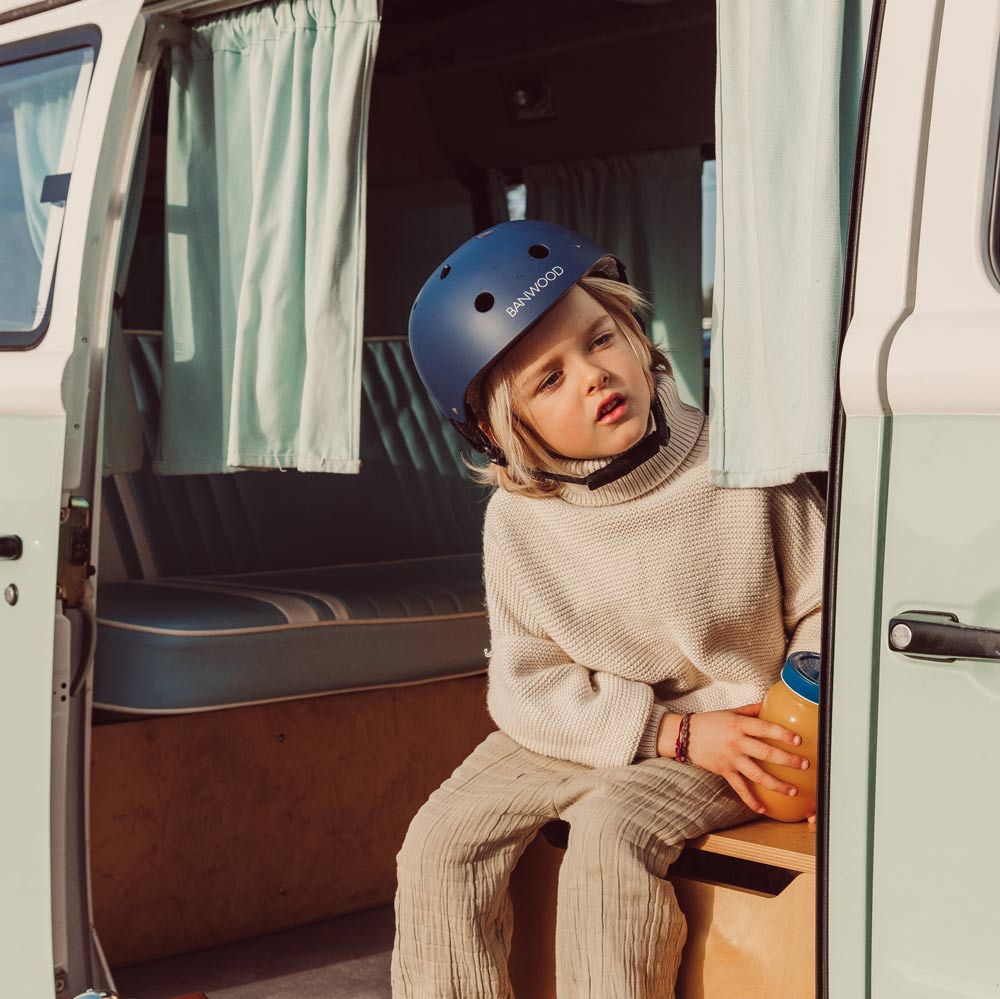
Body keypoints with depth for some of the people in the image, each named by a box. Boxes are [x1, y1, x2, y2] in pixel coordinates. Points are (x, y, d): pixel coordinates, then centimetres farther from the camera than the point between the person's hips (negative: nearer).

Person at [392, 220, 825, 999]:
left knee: (611, 832, -30)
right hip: (583, 733, 3)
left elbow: (822, 605, -2)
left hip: (734, 727, -3)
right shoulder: (518, 521, -6)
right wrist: (675, 733, -17)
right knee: (443, 840, -15)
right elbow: (528, 686, -6)